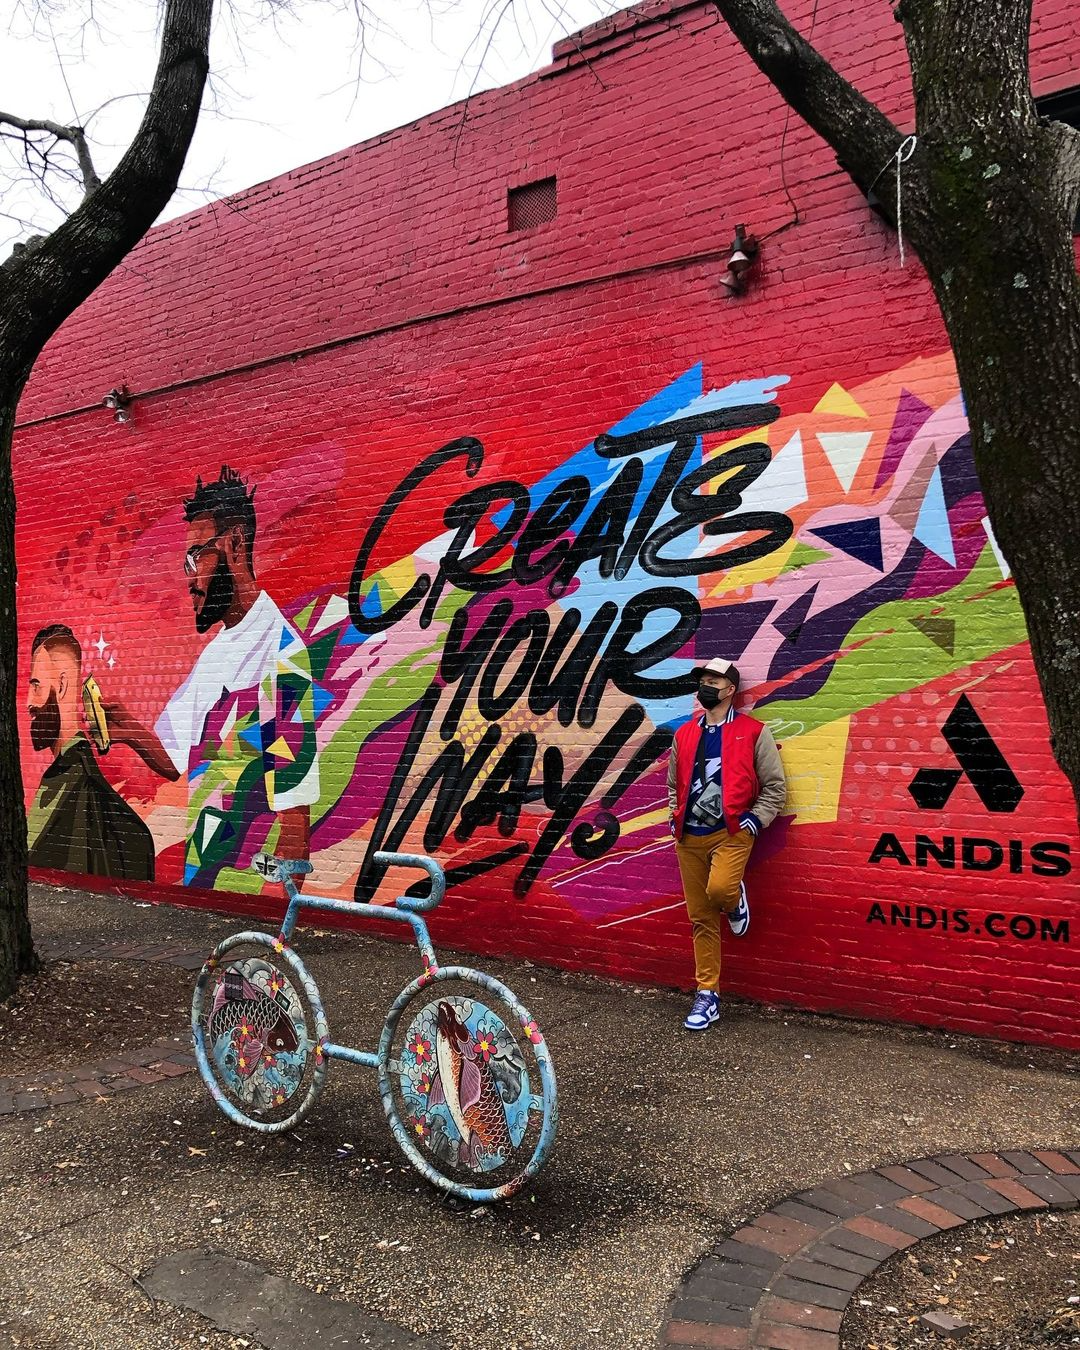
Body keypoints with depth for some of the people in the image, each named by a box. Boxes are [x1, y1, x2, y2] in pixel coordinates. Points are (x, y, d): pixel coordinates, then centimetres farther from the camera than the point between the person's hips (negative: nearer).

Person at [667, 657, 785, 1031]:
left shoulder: (753, 732, -1)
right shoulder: (684, 734, 13)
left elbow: (775, 786, 1)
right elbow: (673, 784, 24)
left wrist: (755, 821, -10)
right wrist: (675, 818, 10)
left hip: (731, 833, -4)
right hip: (689, 837, 4)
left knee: (720, 889, -30)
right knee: (701, 918, 6)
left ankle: (735, 900, 8)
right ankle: (707, 994, 15)